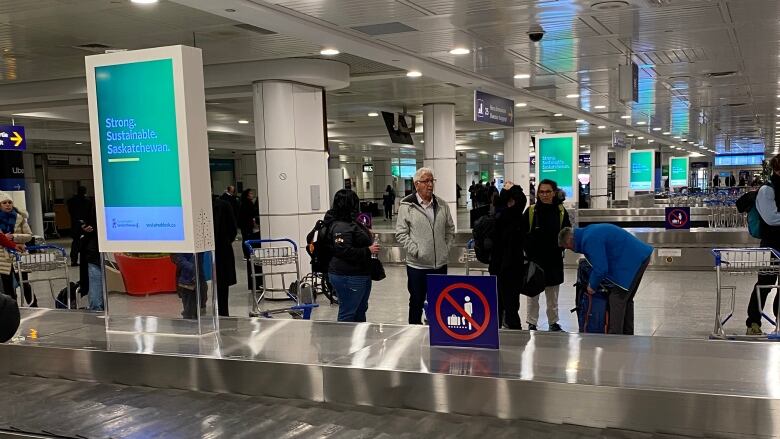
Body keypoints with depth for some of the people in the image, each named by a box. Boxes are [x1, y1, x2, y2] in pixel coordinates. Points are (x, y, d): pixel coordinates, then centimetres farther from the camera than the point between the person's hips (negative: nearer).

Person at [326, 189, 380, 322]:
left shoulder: (351, 222, 12)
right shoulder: (340, 226, -20)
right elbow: (344, 251, -29)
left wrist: (369, 236, 10)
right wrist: (368, 251, -22)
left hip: (361, 275, 11)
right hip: (348, 278, -11)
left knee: (361, 310, 21)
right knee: (348, 314, -1)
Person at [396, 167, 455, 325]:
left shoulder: (442, 205, 6)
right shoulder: (407, 206, -8)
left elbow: (450, 229, 15)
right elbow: (401, 233, -8)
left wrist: (447, 248, 5)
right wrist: (416, 251, -13)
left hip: (440, 263, 4)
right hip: (417, 264, -4)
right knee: (417, 302, 10)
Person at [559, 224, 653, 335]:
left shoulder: (589, 240, -19)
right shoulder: (589, 231, 14)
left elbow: (600, 268, -20)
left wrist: (592, 286, -3)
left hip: (631, 261, -11)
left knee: (617, 300, -6)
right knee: (626, 300, 18)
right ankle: (627, 336, 25)